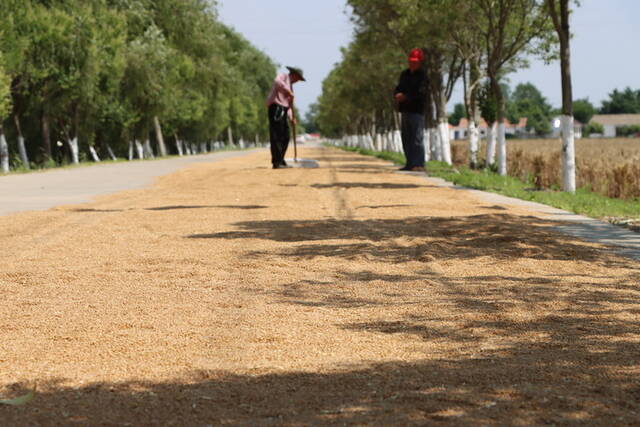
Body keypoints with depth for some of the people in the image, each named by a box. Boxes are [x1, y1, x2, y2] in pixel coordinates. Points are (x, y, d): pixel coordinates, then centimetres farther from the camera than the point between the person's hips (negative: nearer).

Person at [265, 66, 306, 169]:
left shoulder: (289, 84, 28)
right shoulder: (283, 76, 2)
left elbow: (288, 103, 25)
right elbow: (277, 82, -24)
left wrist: (291, 117, 12)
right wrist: (289, 91, -24)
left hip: (283, 110, 10)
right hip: (276, 107, -10)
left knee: (286, 137, 9)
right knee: (276, 136, -12)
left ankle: (280, 161, 15)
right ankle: (277, 162, -16)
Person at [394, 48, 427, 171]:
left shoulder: (422, 75, -4)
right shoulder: (405, 74, 18)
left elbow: (420, 92, -15)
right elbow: (398, 88, 18)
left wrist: (405, 96, -16)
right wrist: (397, 95, -5)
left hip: (416, 110, -8)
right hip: (405, 110, 8)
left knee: (417, 138, -11)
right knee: (406, 138, 10)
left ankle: (419, 164, -13)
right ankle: (410, 163, 16)